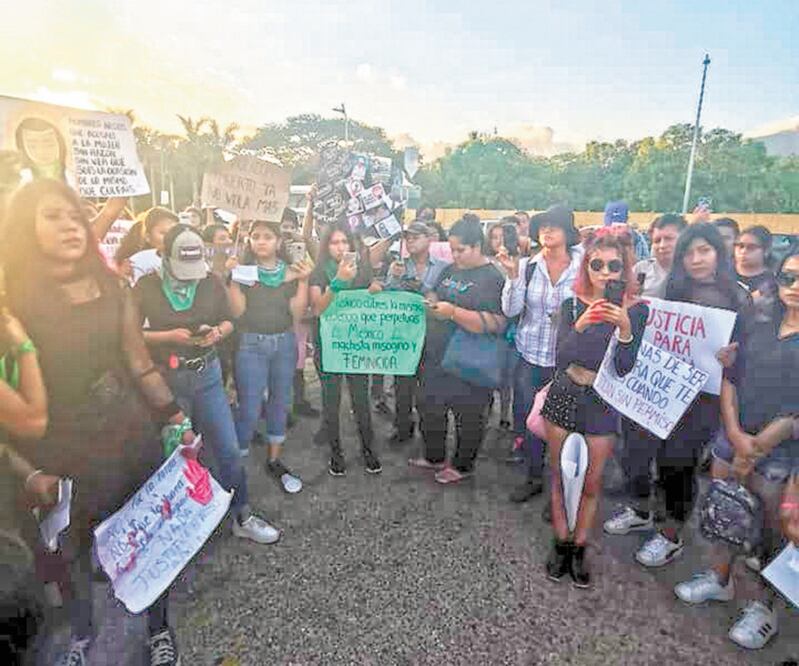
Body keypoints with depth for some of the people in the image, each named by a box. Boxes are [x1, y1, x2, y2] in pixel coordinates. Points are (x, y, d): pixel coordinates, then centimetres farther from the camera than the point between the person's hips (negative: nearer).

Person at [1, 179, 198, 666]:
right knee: (73, 547, 15)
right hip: (65, 451, -2)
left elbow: (140, 363, 6)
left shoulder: (110, 288, 2)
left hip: (132, 433, 3)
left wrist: (176, 417, 7)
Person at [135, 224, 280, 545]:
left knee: (229, 449, 3)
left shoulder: (211, 282, 0)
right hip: (167, 379, -2)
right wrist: (170, 336, -17)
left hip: (208, 374, 2)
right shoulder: (147, 286, -6)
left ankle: (242, 518, 19)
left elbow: (228, 321, 10)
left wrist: (217, 332, -12)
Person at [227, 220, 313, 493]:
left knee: (280, 403, 11)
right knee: (249, 410, -6)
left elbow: (297, 314, -2)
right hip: (251, 344, -3)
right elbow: (237, 311, -9)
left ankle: (274, 461, 26)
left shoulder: (290, 273, 5)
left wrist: (303, 282, -10)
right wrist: (232, 279, -16)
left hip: (284, 343, 3)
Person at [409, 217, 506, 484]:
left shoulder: (492, 278, -15)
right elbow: (435, 297, 22)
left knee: (468, 415, 10)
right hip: (437, 355, 8)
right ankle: (434, 456, 40)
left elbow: (497, 324, -25)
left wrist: (453, 312, -29)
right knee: (431, 407, 18)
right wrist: (432, 302, -1)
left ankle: (463, 465, 31)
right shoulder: (450, 270, 8)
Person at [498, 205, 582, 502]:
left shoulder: (581, 268, -6)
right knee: (527, 418, 10)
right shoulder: (526, 266, -3)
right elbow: (510, 310, -8)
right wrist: (513, 275, -18)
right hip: (529, 356, 2)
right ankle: (533, 477, 32)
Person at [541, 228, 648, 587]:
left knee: (592, 482, 8)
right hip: (563, 396, 1)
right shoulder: (572, 306, -4)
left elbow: (624, 369, -13)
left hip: (602, 403, -1)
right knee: (558, 474, 11)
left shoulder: (637, 310, -6)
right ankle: (561, 544, 30)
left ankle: (579, 548, 29)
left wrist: (625, 328, -28)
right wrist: (579, 327, -28)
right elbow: (559, 360, -12)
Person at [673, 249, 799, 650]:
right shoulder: (759, 331, 8)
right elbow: (729, 381, 6)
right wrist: (735, 434, -7)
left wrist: (758, 446, -13)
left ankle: (763, 607, 29)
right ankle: (720, 579, 38)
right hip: (732, 442, 4)